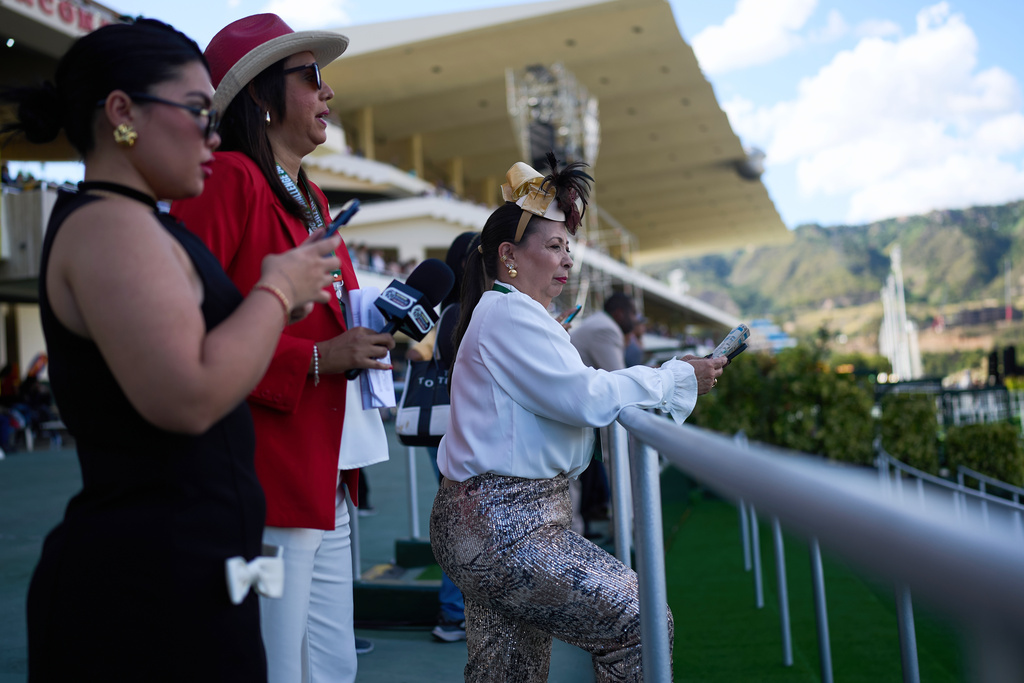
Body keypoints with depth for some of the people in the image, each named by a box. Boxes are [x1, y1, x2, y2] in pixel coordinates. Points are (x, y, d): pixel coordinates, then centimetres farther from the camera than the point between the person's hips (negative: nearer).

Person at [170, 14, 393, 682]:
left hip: (328, 482, 10)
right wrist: (315, 359, -19)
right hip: (264, 482, -9)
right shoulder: (227, 178, -10)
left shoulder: (310, 198, 20)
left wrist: (370, 332, 10)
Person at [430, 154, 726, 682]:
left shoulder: (500, 313, 21)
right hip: (505, 531, -11)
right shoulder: (510, 312, -13)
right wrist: (679, 378, -8)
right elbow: (586, 397, -19)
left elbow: (565, 398, 18)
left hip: (488, 524, 11)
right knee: (640, 620, -7)